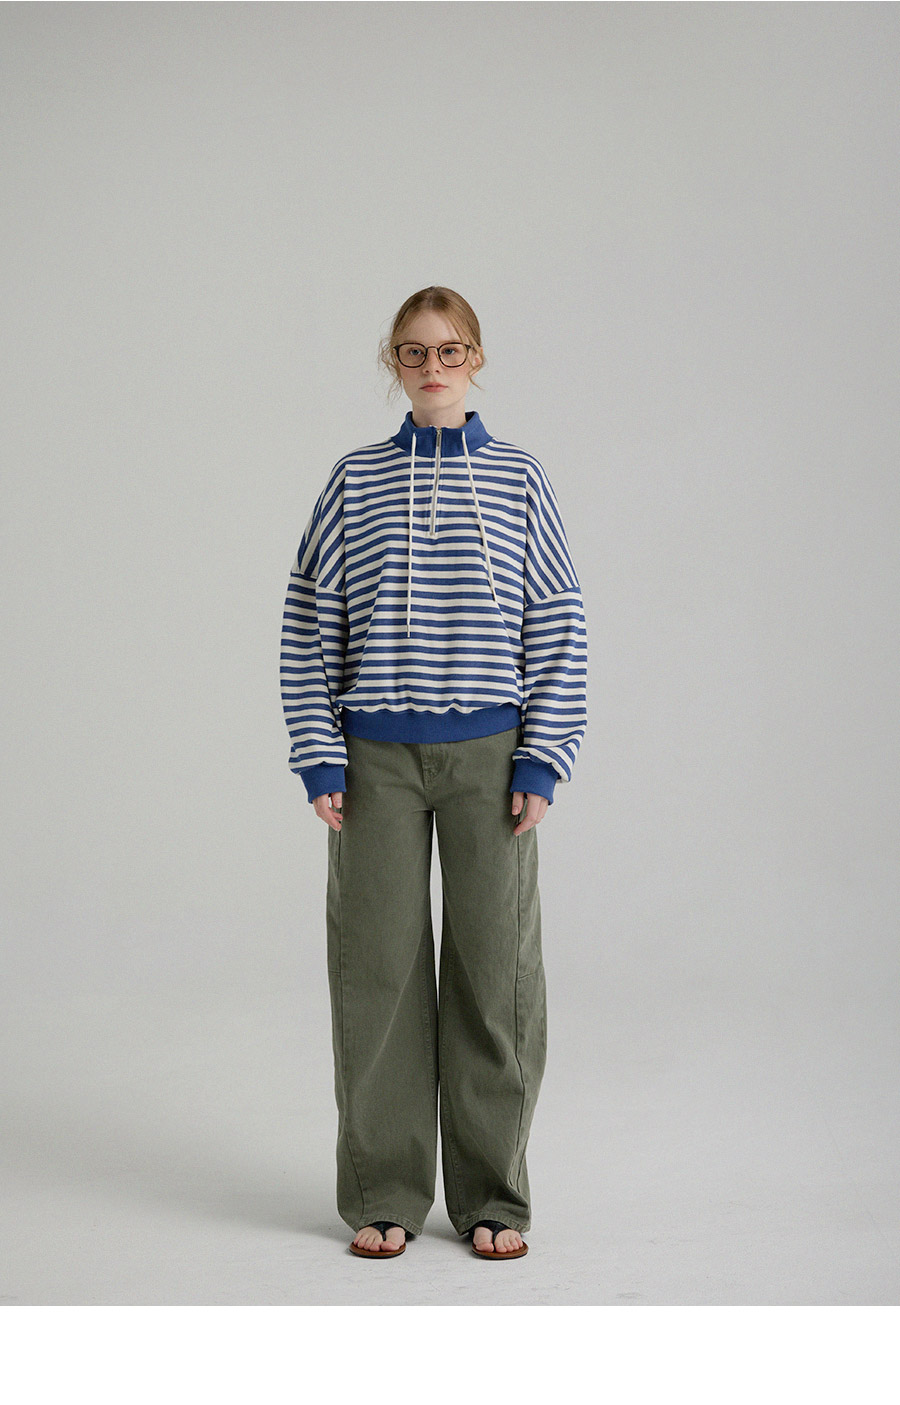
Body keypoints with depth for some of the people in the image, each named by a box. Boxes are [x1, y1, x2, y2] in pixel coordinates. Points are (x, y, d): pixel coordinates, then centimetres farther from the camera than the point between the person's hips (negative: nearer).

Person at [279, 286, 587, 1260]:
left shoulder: (518, 479, 5)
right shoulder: (355, 481, 6)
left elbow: (557, 626, 4)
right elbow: (310, 626, 5)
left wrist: (542, 760, -4)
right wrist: (319, 759, -2)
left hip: (487, 752, 0)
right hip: (377, 757, 0)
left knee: (494, 966, 2)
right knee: (380, 967, 2)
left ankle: (492, 1197, 14)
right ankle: (385, 1196, 14)